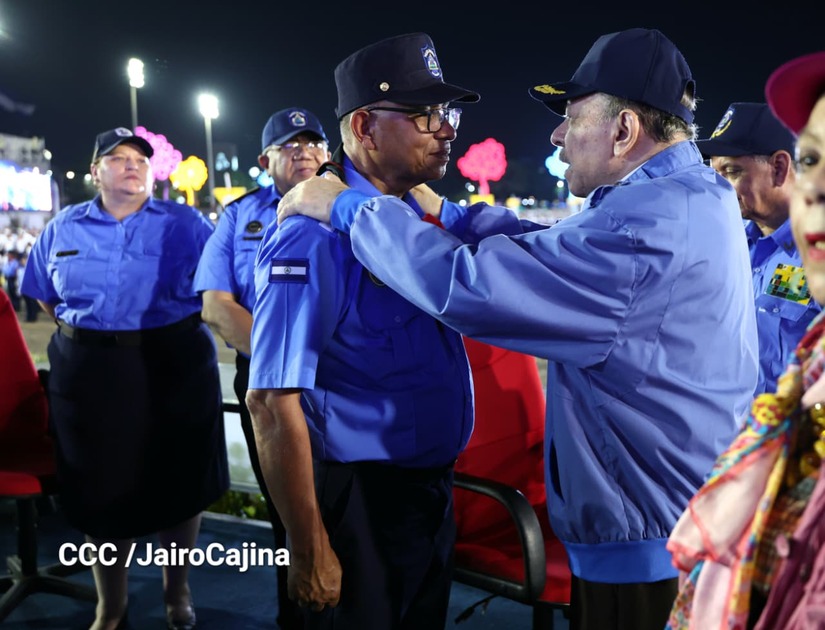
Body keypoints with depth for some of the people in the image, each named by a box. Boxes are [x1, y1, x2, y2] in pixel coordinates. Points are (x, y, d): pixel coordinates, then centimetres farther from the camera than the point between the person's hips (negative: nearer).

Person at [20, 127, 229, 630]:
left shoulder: (185, 223, -1)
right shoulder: (63, 227, 7)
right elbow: (47, 297, 17)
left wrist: (178, 331, -4)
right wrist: (86, 334, 7)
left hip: (175, 367, -1)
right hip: (89, 373, 2)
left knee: (177, 482, 9)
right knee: (102, 485, 10)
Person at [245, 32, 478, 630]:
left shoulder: (419, 217, 5)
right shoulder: (316, 235, -21)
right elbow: (273, 401, -24)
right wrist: (310, 552, -22)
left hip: (434, 490, 8)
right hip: (359, 503, -8)